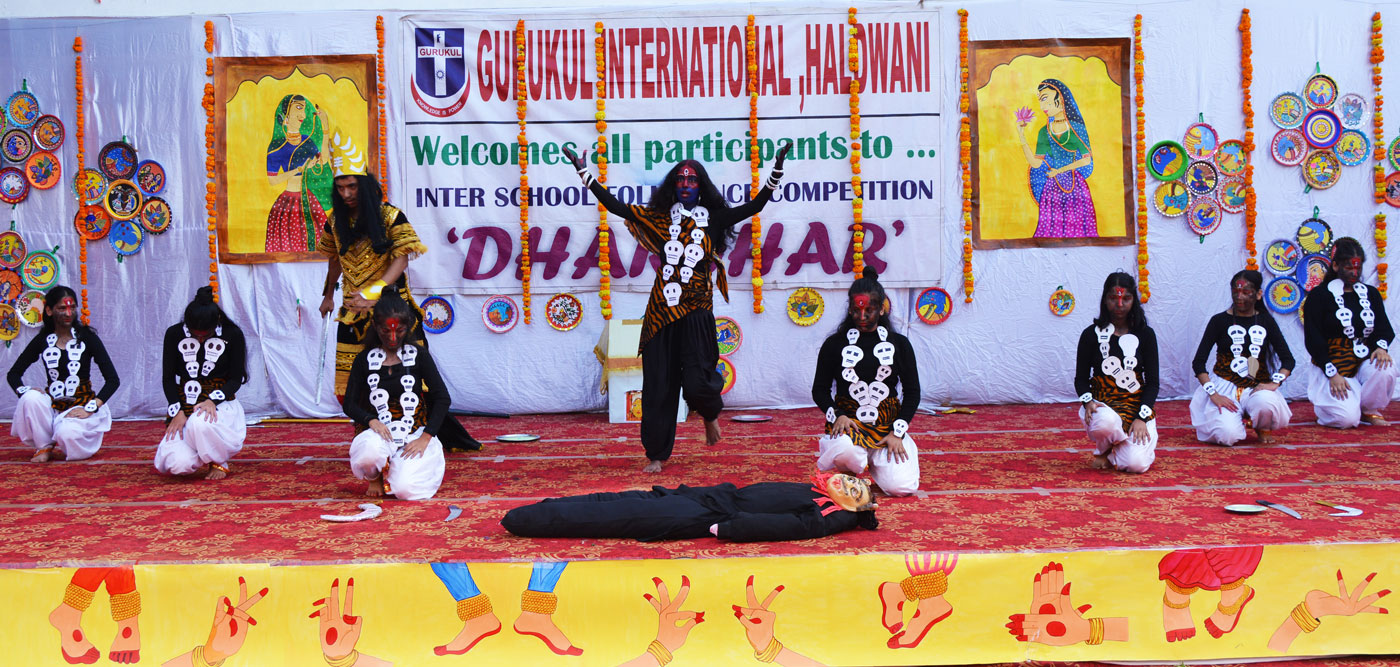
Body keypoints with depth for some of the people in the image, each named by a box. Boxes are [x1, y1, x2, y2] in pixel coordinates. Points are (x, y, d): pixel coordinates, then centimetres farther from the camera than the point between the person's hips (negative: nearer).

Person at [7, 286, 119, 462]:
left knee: (68, 434, -34)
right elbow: (13, 374, 10)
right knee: (31, 398, -30)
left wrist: (90, 408, -19)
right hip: (52, 406, 3)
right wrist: (25, 392, -13)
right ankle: (44, 447, -8)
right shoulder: (42, 340, 5)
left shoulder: (87, 338, -3)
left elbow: (113, 380, -7)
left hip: (82, 404, -3)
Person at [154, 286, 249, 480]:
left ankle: (219, 462, -7)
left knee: (200, 423, -41)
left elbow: (236, 378, -3)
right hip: (184, 404, 2)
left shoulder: (233, 335, -5)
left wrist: (213, 400, -22)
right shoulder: (174, 334, 0)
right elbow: (168, 378, 2)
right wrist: (177, 411, -13)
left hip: (220, 404, -2)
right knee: (179, 464, -23)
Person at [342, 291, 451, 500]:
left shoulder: (419, 355, 2)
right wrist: (371, 420, -19)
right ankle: (374, 478, 1)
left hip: (415, 433, 0)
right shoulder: (365, 361, 5)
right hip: (379, 432, 0)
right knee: (370, 451, -38)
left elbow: (443, 398, -2)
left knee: (405, 488, -26)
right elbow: (349, 404, 3)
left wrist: (426, 437, -13)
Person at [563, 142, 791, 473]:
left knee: (696, 382, -12)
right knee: (658, 384, 2)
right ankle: (656, 454, 12)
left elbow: (754, 207, -1)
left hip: (696, 310, -2)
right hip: (662, 309, 2)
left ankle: (710, 412, 26)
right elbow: (616, 207, 5)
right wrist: (585, 174, 2)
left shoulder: (713, 218, 6)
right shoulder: (660, 218, 8)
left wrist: (776, 172, -12)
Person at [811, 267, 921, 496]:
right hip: (848, 422, -2)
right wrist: (836, 415, -12)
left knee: (901, 486, -19)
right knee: (846, 453, -39)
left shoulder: (899, 344, 8)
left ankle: (873, 459, 14)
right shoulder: (835, 344, 6)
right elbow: (820, 389, 8)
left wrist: (897, 432, -5)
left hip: (888, 425, 2)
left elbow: (912, 392, 8)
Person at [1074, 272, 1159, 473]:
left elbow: (1152, 382, 2)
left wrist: (1142, 418, -13)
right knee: (1106, 422, -40)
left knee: (1137, 464, -25)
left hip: (1138, 407, 1)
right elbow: (1081, 378, 4)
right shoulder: (1091, 334, 2)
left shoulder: (1145, 334, 4)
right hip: (1103, 405, -1)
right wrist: (1088, 401, -19)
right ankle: (1104, 448, -3)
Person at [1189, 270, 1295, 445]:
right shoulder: (1220, 321, 1)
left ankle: (1262, 429, 1)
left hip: (1257, 387, 1)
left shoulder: (1265, 321, 8)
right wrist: (1213, 394, -17)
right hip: (1224, 386, -1)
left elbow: (1288, 359, 5)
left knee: (1267, 404, -37)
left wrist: (1274, 383, -16)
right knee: (1227, 435, -27)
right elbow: (1198, 362, -3)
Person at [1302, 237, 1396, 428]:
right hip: (1334, 366, -4)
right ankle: (1325, 401, 12)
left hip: (1365, 361, 4)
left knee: (1385, 367, -33)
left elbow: (1384, 327, 6)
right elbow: (1313, 340, -7)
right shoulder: (1319, 296, -2)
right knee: (1347, 418, -25)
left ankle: (1370, 409, -4)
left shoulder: (1370, 294, 14)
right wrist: (1332, 374, -17)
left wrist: (1381, 346, -19)